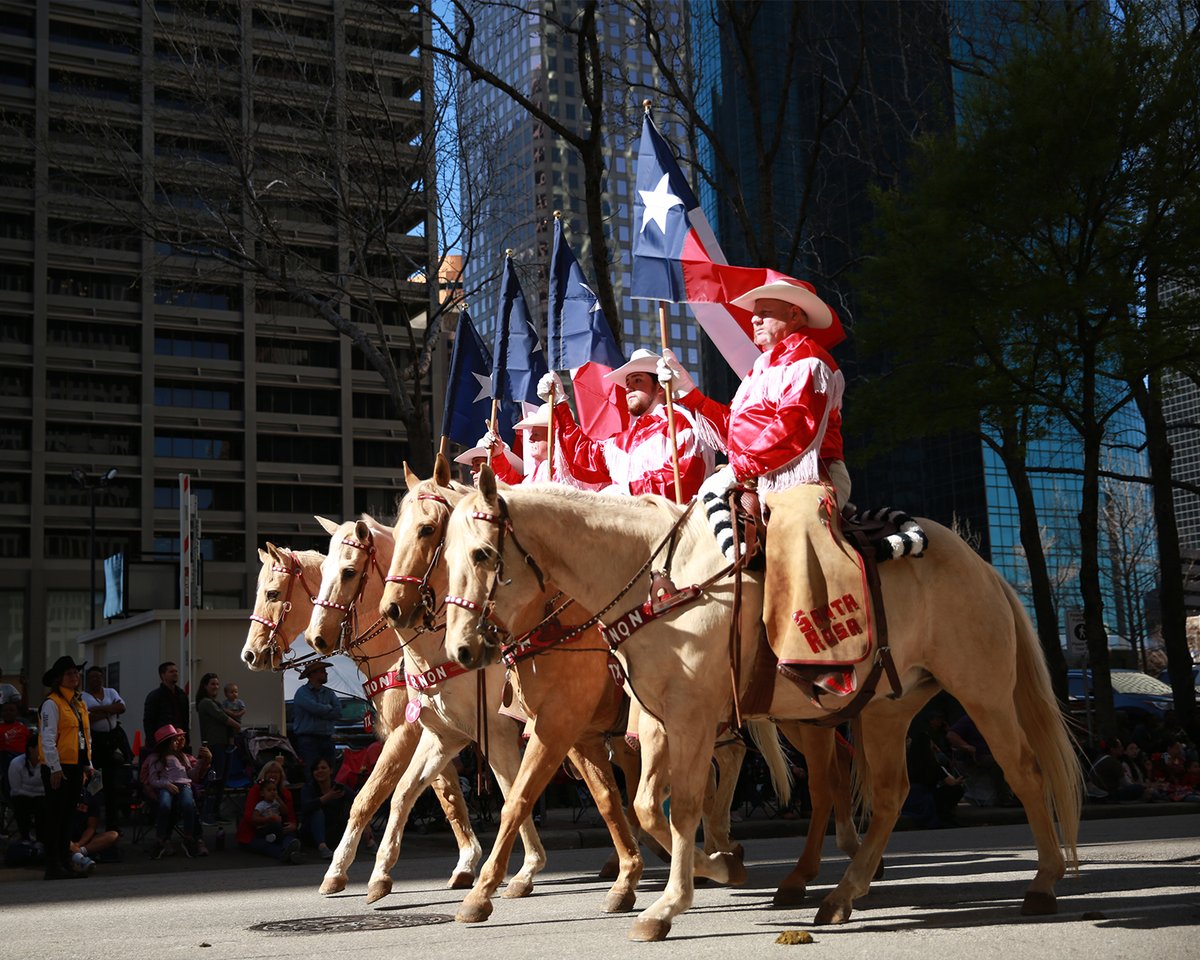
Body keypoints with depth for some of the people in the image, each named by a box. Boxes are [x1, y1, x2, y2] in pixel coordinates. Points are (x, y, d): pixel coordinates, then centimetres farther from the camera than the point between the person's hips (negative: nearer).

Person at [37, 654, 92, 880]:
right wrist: (55, 768, -18)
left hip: (76, 767, 8)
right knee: (55, 817, -3)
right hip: (58, 768, -8)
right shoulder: (51, 703, -8)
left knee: (67, 816, 12)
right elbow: (48, 738, -14)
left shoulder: (80, 704, 17)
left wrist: (88, 764, 16)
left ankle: (65, 863, 17)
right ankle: (53, 866, 0)